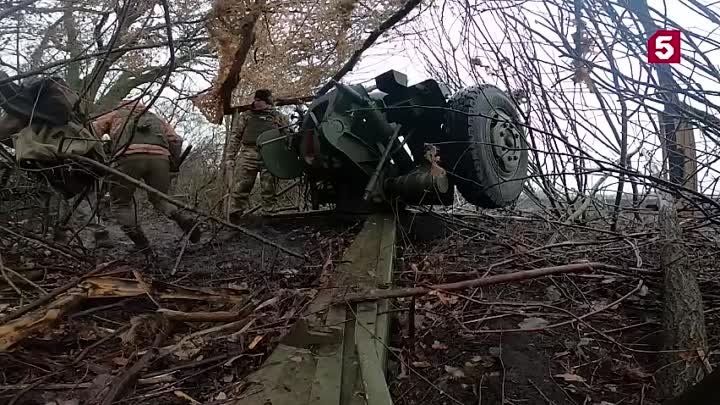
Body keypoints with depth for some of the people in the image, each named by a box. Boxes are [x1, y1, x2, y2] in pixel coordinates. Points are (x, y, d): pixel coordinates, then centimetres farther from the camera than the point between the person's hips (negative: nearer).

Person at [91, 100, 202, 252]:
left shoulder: (115, 114, 33)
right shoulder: (156, 118, 38)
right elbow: (176, 140, 24)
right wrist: (172, 163, 31)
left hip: (129, 156, -3)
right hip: (160, 157, 3)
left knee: (121, 202, 15)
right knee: (159, 199, 22)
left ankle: (140, 242, 0)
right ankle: (185, 221, -4)